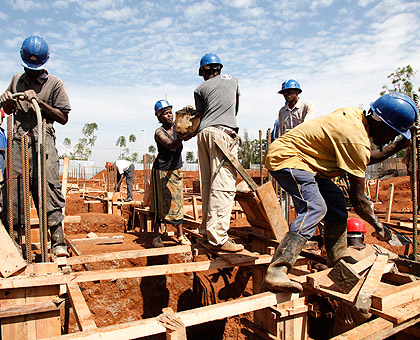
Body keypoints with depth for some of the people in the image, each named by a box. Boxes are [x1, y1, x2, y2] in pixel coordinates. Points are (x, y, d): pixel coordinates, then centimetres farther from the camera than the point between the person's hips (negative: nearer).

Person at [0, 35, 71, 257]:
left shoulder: (55, 84, 8)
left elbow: (63, 118, 3)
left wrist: (39, 102, -7)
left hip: (43, 142, -4)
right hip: (18, 141, 4)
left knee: (48, 188, -12)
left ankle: (58, 240, -10)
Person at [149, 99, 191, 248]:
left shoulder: (177, 128, 4)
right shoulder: (159, 132, -14)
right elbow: (170, 145, -31)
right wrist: (183, 138, -50)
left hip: (176, 170, 5)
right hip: (161, 171, -5)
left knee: (177, 202, 5)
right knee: (160, 203, -1)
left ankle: (181, 235, 9)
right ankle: (156, 236, 10)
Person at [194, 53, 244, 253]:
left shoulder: (200, 88, 18)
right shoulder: (232, 80, 23)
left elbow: (200, 115, 13)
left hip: (204, 132, 4)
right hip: (223, 133, -3)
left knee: (207, 183, 8)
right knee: (223, 185, -13)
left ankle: (207, 227, 13)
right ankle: (217, 237, -19)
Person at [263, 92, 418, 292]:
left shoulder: (355, 114, 7)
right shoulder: (357, 139, -22)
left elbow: (365, 158, 24)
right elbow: (358, 198, -16)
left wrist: (398, 147, 15)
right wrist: (378, 227, -2)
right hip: (285, 158, -11)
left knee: (334, 199, 13)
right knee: (314, 208, -26)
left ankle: (337, 257, 26)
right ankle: (276, 272, -35)